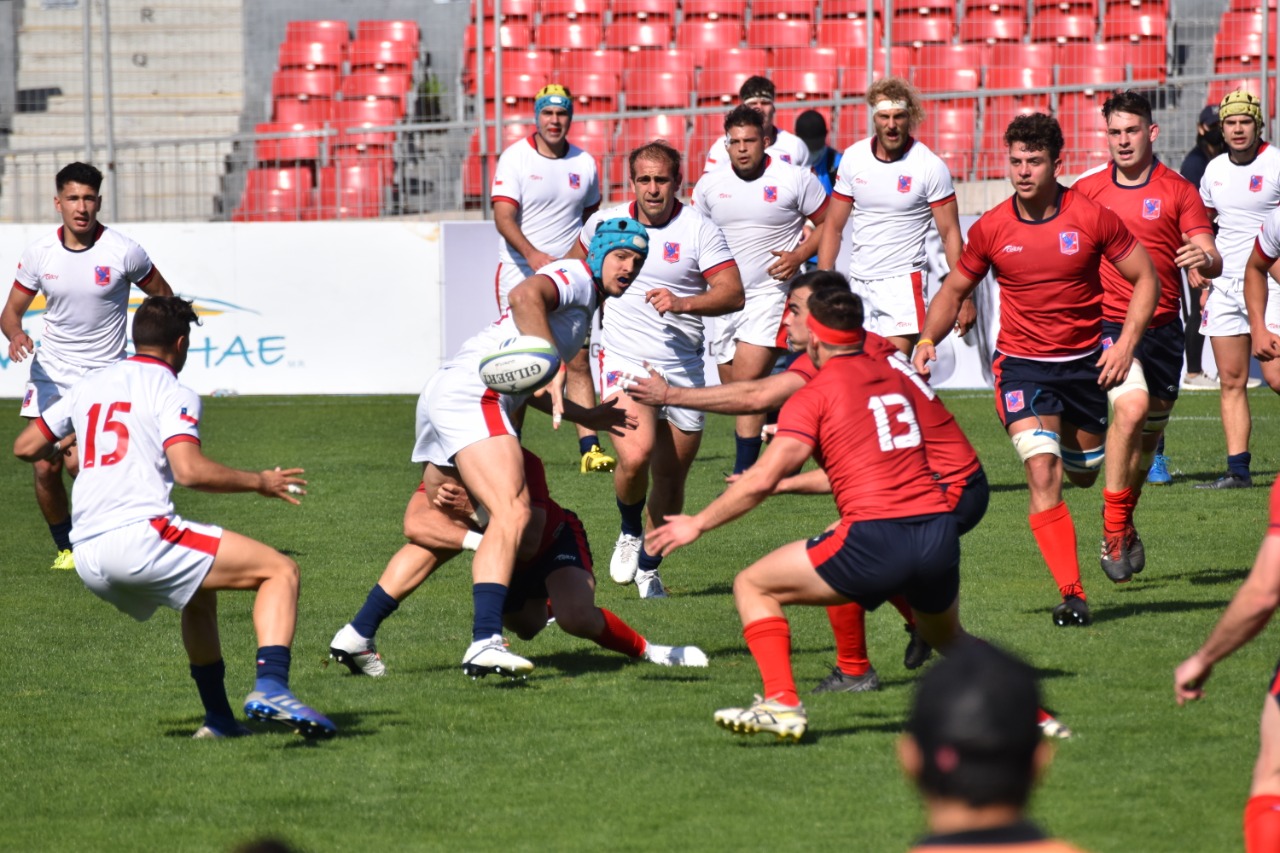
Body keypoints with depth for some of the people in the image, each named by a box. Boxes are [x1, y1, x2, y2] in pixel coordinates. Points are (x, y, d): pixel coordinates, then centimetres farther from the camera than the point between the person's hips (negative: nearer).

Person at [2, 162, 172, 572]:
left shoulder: (123, 252, -11)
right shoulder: (40, 252, -3)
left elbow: (163, 297, 5)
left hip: (103, 374, -3)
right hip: (50, 371, 3)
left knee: (79, 463, -20)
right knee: (45, 467, -3)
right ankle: (66, 547, 19)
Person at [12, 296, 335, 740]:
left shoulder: (89, 386, 20)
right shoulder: (172, 392, 0)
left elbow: (25, 447, 26)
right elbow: (189, 470, -15)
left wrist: (62, 446, 47)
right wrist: (259, 482, -2)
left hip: (88, 560, 8)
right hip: (140, 534, -8)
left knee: (199, 594, 34)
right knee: (281, 571, -6)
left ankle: (218, 717, 31)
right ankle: (270, 687, -27)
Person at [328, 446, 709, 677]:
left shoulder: (524, 465, -39)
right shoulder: (443, 469, -27)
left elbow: (527, 544, -47)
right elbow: (414, 525, -43)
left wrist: (474, 511, -55)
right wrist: (476, 539, -54)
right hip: (506, 563, 9)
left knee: (576, 617, -28)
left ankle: (645, 650, -9)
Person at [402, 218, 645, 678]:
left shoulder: (584, 307, 29)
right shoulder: (574, 276, 0)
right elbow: (525, 296, -23)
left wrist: (584, 416, 35)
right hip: (472, 393, -11)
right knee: (512, 514, -25)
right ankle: (485, 641, -41)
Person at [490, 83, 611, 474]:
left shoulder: (584, 163, 7)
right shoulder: (515, 158, -5)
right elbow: (504, 216, -14)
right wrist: (533, 254, -29)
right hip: (520, 276, -3)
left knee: (578, 360, -5)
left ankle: (590, 447, -7)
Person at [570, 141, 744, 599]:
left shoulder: (698, 229, -5)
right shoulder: (605, 223, 3)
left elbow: (733, 294, -13)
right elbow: (580, 261, 26)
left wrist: (681, 303, -26)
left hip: (682, 370, 1)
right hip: (624, 363, -1)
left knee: (671, 478, 7)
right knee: (636, 456, -25)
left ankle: (648, 567, 30)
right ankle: (630, 532, 4)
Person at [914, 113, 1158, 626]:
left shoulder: (1092, 217, -9)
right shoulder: (991, 229, -6)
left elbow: (1145, 278, 0)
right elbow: (954, 290, 9)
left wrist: (1126, 342, -12)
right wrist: (927, 341, -9)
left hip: (1085, 361, 1)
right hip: (1022, 365, -1)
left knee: (1084, 473, 15)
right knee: (1043, 473, -19)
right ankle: (1072, 594, -19)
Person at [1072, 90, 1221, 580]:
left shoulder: (1178, 191, 2)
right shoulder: (1087, 190, 4)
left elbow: (1212, 260, -4)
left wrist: (1205, 259, -27)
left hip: (1162, 325, 2)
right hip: (1106, 321, -2)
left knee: (1149, 434, 10)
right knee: (1131, 405, -26)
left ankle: (1123, 525, 33)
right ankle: (1114, 526, -17)